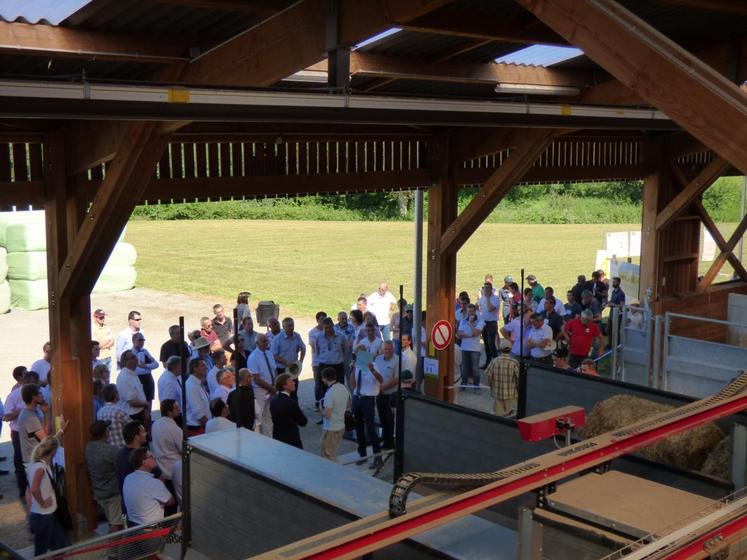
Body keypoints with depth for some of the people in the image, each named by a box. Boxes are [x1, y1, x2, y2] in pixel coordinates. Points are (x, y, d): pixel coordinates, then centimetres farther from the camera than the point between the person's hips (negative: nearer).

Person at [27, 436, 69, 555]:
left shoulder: (39, 464, 3)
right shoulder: (40, 466, -24)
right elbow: (34, 489, -35)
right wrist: (42, 503, -20)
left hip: (47, 514, 9)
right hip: (42, 516, -9)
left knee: (61, 546, 18)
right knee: (41, 551, 7)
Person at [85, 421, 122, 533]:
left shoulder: (88, 448, -3)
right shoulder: (110, 451, -25)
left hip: (98, 492, 8)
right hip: (113, 492, -8)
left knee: (111, 521, 21)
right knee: (116, 524, 2)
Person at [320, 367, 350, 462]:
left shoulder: (329, 394, -25)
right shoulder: (343, 388, 0)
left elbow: (327, 415, -23)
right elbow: (348, 405, 15)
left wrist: (321, 409, -5)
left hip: (331, 429, -8)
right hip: (341, 426, 8)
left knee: (328, 456, 5)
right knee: (333, 454, 22)